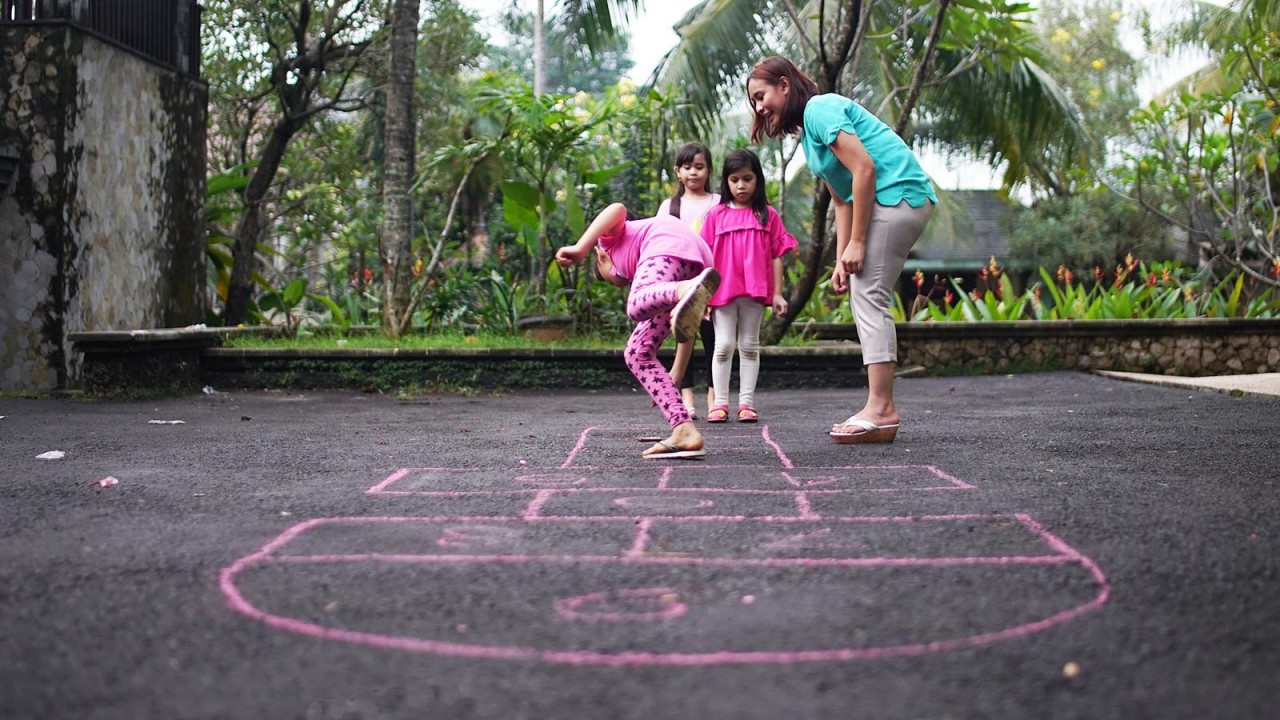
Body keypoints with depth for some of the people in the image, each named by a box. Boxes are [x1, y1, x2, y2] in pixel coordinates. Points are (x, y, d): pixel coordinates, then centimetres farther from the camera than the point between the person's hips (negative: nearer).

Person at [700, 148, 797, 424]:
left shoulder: (768, 215, 4)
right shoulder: (716, 215, 4)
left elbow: (776, 256, 4)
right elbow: (707, 258, 4)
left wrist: (777, 293, 0)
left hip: (755, 290, 0)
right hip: (723, 289, 0)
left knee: (749, 346, 7)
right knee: (724, 345, 0)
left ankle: (746, 403, 10)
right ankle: (720, 403, 4)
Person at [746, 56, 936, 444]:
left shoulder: (819, 109, -9)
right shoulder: (809, 130, 21)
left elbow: (864, 168, -19)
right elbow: (841, 200, 17)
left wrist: (857, 243, -18)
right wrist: (841, 260, 9)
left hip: (898, 193, -10)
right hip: (897, 202, 10)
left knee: (868, 296, -13)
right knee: (867, 299, 7)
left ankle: (881, 408, -15)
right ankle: (883, 408, 5)